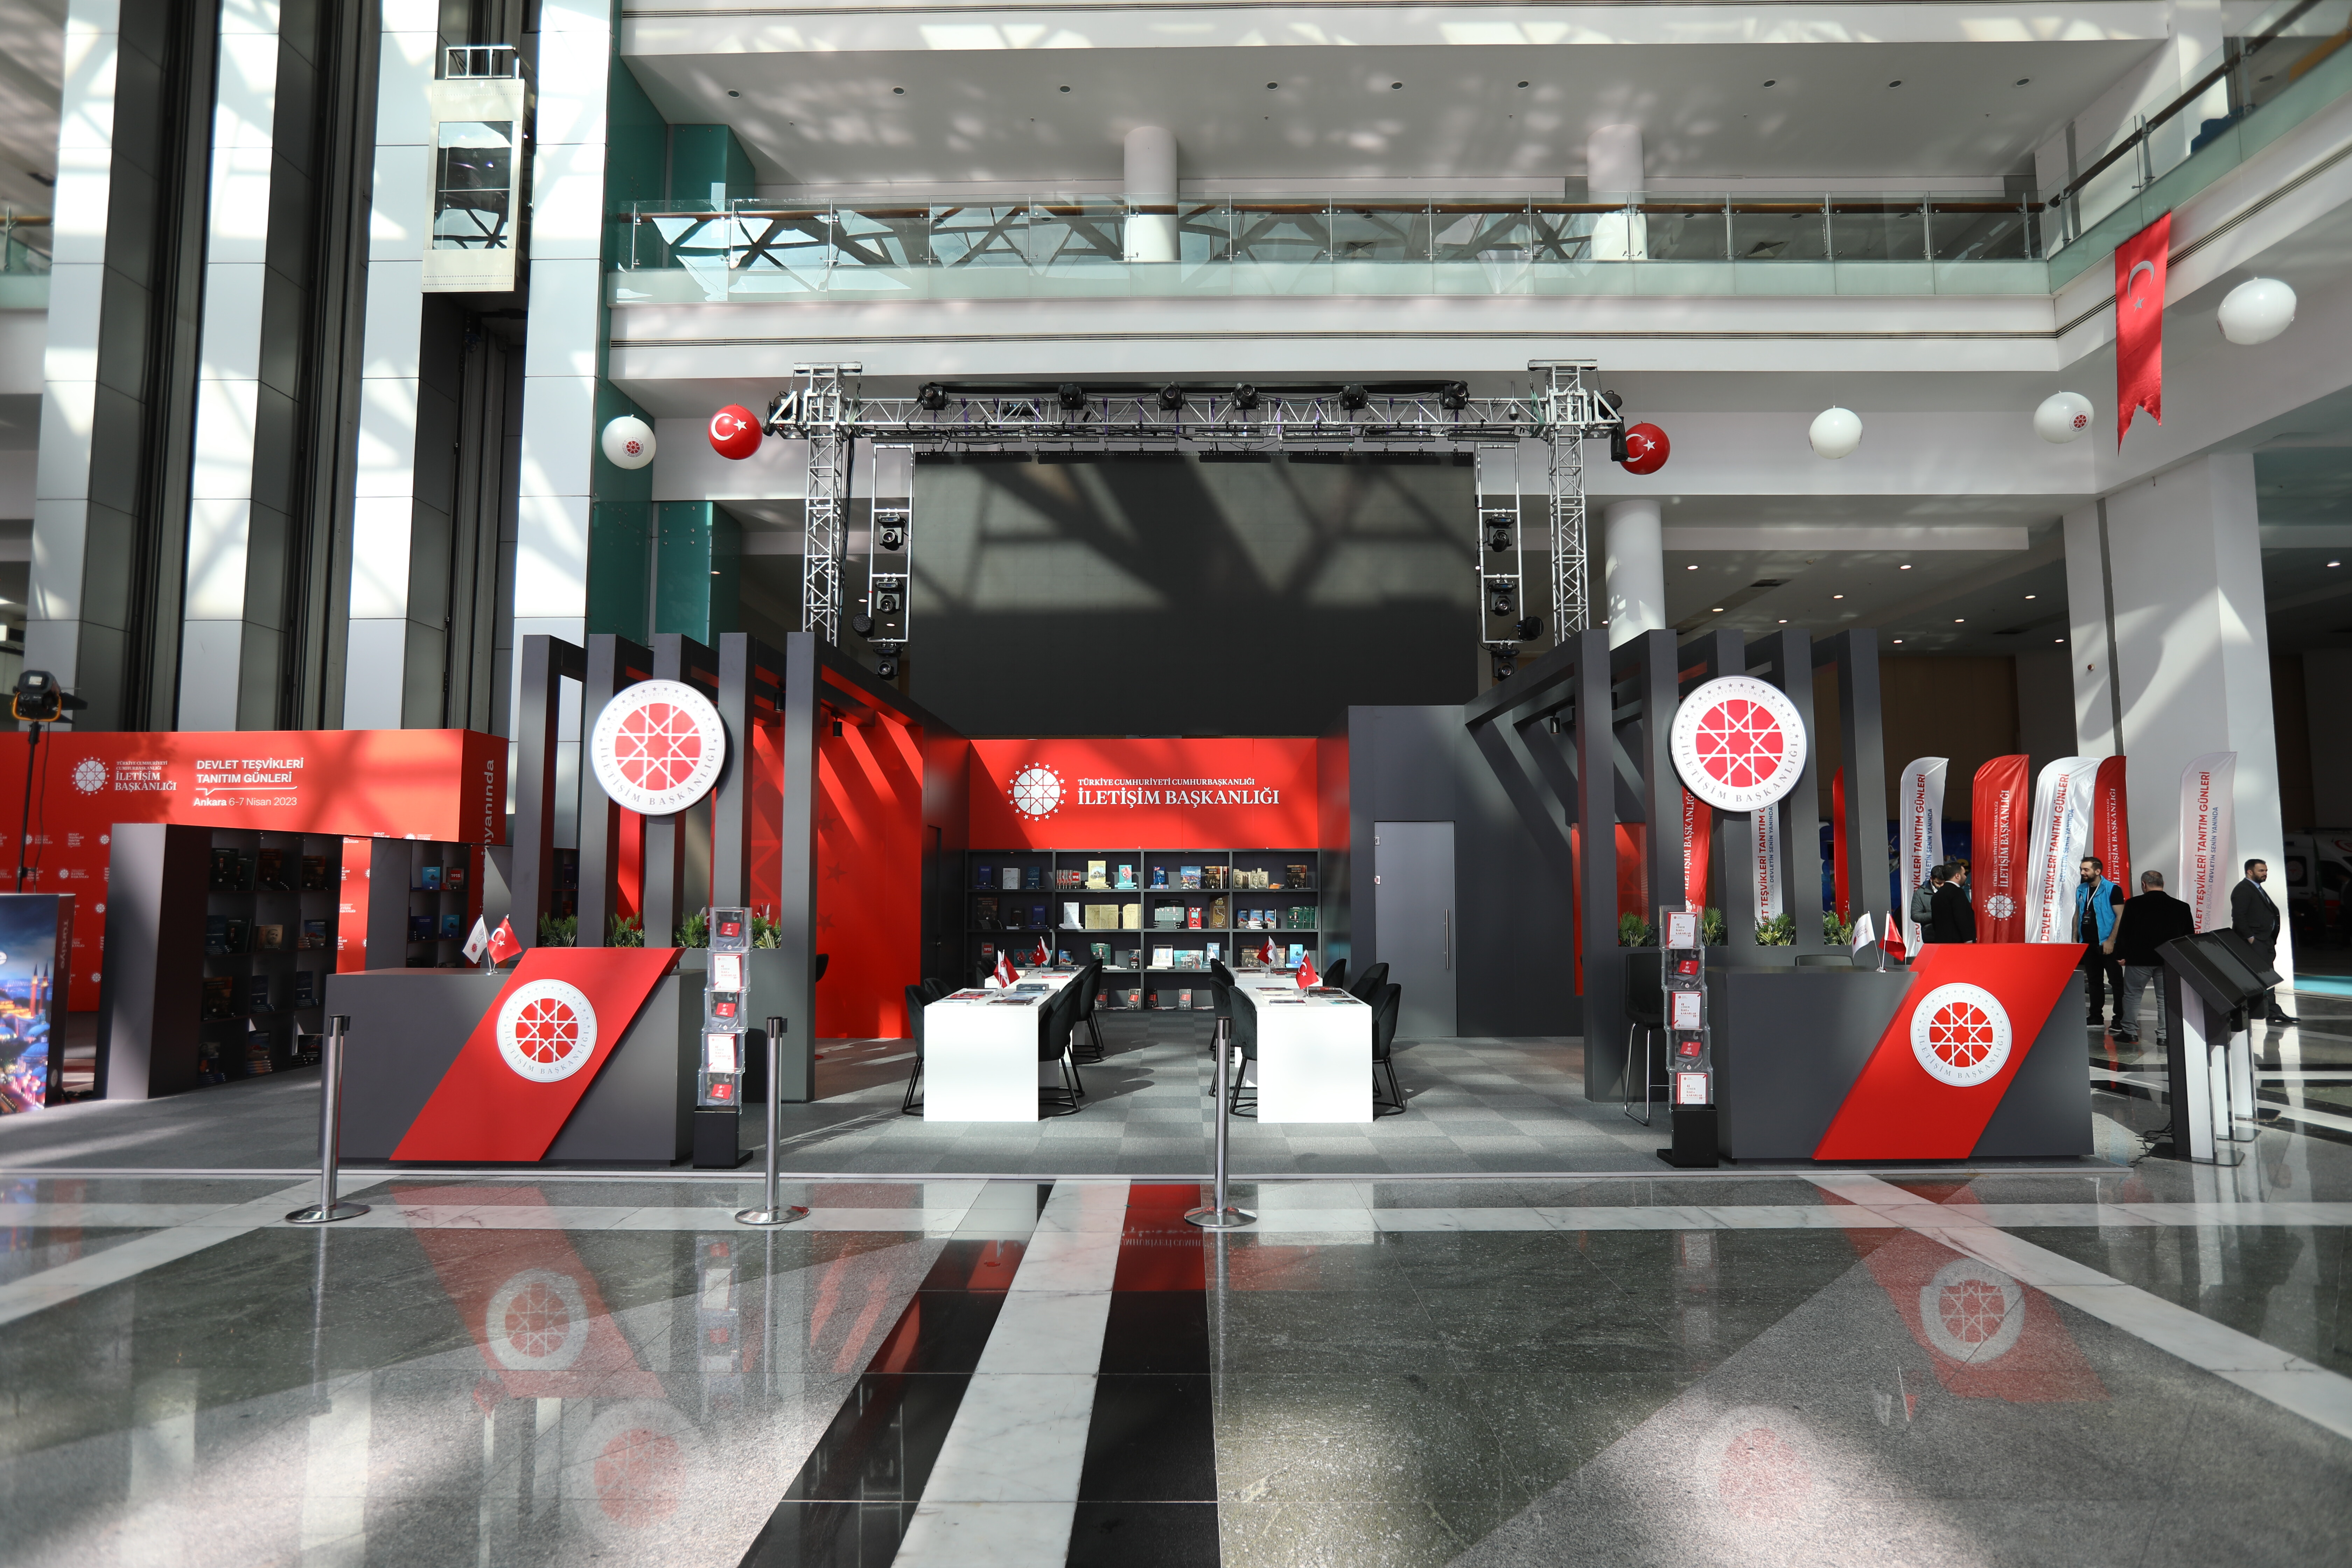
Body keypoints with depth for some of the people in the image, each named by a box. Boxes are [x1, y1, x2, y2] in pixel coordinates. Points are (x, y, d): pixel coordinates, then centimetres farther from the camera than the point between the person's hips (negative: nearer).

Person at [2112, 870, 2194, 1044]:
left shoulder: (2134, 904, -7)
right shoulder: (2181, 907, 2)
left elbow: (2123, 931, -5)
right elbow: (2189, 935, 8)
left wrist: (2121, 955, 3)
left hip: (2139, 958, -3)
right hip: (2169, 960, 3)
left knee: (2132, 995, 8)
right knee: (2166, 997, 8)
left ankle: (2129, 1031, 10)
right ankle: (2164, 1035, 9)